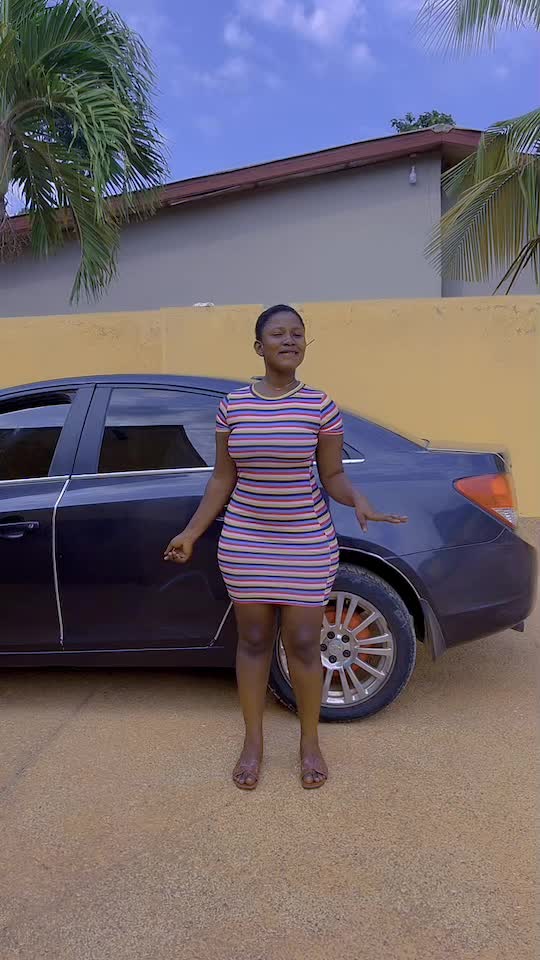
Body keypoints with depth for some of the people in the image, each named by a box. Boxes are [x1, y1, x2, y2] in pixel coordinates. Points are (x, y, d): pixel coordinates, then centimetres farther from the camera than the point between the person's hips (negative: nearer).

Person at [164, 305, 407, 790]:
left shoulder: (320, 405, -5)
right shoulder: (232, 405, -1)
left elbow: (333, 476, 0)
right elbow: (222, 479, 6)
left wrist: (359, 501, -20)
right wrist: (192, 532, 5)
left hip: (308, 543, -1)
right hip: (245, 542, 2)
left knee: (304, 644, 7)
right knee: (254, 640, 12)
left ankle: (310, 742, 29)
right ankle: (253, 742, 31)